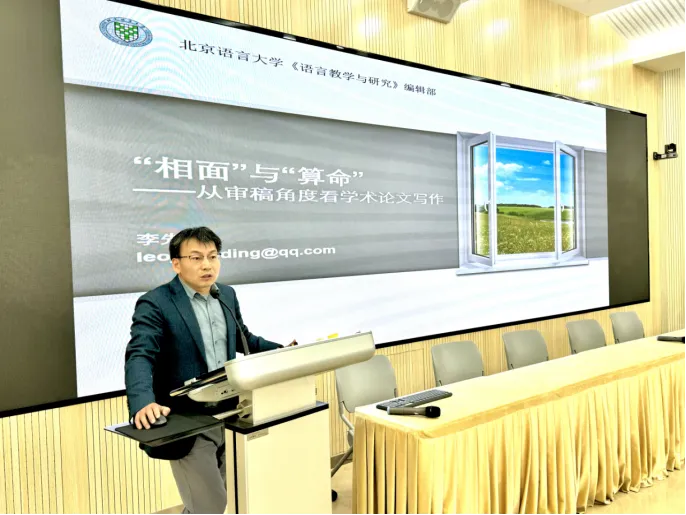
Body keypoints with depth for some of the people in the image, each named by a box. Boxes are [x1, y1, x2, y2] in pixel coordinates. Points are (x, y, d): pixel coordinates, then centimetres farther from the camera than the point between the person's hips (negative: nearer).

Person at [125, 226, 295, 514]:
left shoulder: (227, 295, 7)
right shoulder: (155, 304, -14)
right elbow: (139, 357, -26)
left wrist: (284, 351, 6)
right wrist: (143, 403, -44)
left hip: (226, 416, 7)